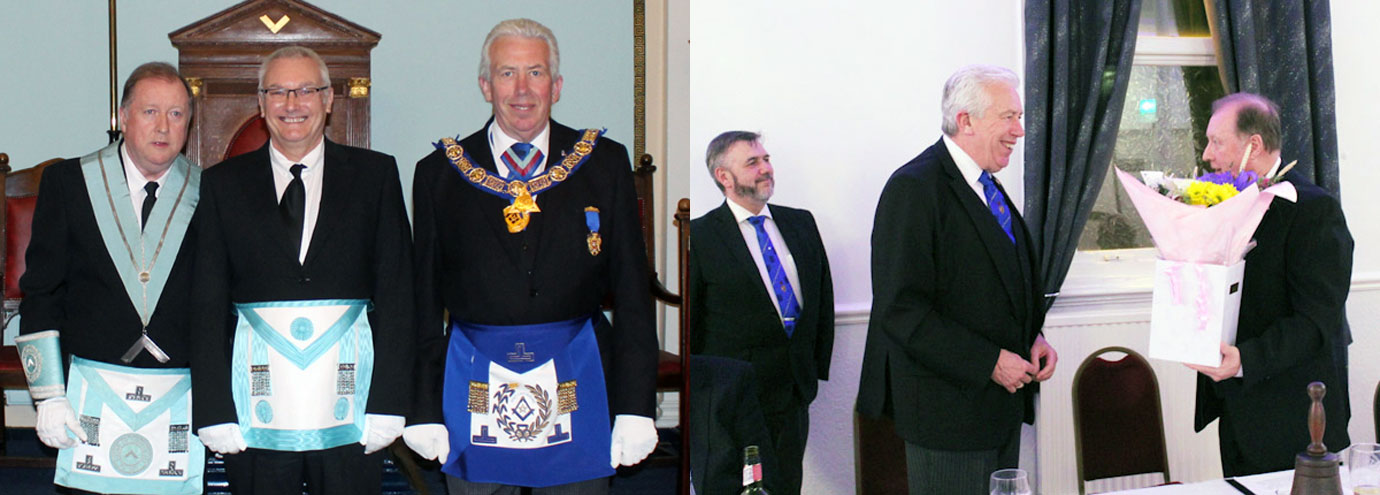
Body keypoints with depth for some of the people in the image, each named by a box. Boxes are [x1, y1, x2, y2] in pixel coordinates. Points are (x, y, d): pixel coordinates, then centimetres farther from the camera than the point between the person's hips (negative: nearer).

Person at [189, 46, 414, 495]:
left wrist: (388, 403, -6)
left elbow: (396, 291, 1)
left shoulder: (375, 174, 7)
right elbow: (208, 305, 5)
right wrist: (215, 410, -4)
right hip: (258, 410, 1)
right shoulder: (224, 183, 9)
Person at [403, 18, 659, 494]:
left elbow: (632, 295, 3)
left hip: (577, 385, 0)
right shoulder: (439, 173, 6)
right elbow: (423, 300, 6)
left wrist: (636, 407, -2)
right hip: (473, 382, 0)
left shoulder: (605, 164, 5)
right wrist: (424, 409, 1)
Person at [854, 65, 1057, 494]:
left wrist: (1033, 337, 5)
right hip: (949, 406, -9)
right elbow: (901, 309, -22)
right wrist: (989, 362, -20)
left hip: (1002, 396, 9)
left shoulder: (987, 187, 13)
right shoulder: (913, 188, -16)